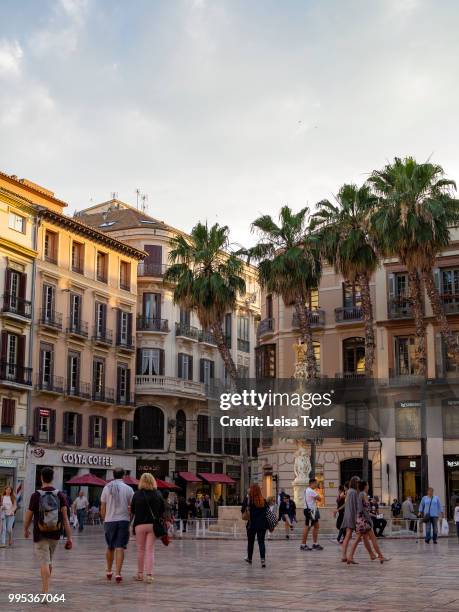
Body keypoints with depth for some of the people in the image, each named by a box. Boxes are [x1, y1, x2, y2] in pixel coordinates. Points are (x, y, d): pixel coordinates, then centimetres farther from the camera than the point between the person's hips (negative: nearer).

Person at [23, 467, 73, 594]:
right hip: (55, 535, 3)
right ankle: (45, 588, 33)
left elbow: (29, 516, -1)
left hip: (40, 535, -3)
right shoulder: (60, 495, -4)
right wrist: (69, 538, -5)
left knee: (44, 563, -3)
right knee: (49, 561, 20)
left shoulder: (35, 495, -9)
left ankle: (45, 592, -14)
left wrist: (26, 530, 18)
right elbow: (65, 518, -7)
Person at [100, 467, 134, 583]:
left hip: (109, 521, 2)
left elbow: (102, 508, 4)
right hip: (123, 521, -2)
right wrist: (130, 519, 11)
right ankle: (118, 573, -10)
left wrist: (104, 520, 16)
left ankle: (109, 571, 27)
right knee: (120, 548, -3)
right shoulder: (128, 489, -3)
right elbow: (131, 506, -2)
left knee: (110, 547, 17)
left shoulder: (107, 488, 2)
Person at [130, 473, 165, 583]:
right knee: (150, 550, 4)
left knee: (140, 550, 12)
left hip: (140, 525, -1)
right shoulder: (158, 494, 0)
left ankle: (140, 574, 20)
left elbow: (132, 511, 1)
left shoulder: (137, 494, -5)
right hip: (153, 524, 1)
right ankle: (149, 575, -3)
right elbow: (163, 511, 4)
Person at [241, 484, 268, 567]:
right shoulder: (263, 500, 0)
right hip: (262, 525, 2)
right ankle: (263, 559, -12)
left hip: (252, 524, -2)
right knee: (261, 542, 3)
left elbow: (242, 510, -12)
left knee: (250, 542, 16)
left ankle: (249, 558, 32)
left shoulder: (248, 499, -10)